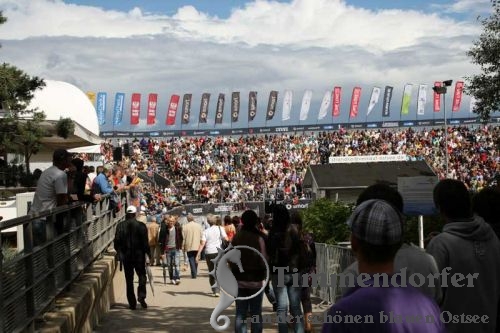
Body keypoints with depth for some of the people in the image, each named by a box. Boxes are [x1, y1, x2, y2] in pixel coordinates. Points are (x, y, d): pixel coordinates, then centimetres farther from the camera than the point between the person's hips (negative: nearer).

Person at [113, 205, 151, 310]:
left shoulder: (120, 226, -1)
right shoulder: (141, 226, -7)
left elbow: (117, 242, 0)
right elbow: (145, 242, -8)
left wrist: (120, 253, 14)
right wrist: (147, 255, -3)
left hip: (126, 256, 2)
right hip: (139, 255, -2)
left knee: (129, 279, 7)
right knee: (142, 276, 13)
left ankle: (132, 303, 7)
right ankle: (141, 297, -6)